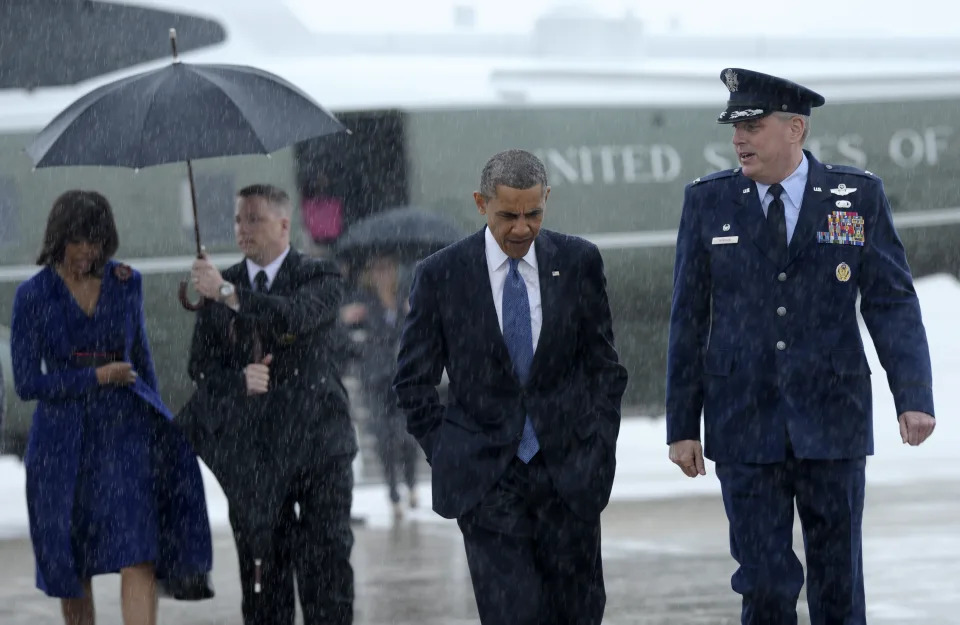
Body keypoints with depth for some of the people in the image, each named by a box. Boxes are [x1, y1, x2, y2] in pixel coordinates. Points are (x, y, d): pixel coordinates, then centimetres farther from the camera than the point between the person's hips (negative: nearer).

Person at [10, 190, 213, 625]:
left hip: (124, 429, 1)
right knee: (72, 570, 10)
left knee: (138, 554, -16)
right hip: (63, 438, -1)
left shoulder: (126, 283, 1)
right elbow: (26, 383, -10)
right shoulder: (32, 296, -8)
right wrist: (97, 377, -15)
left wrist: (157, 423, 16)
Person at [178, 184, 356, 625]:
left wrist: (228, 294, -25)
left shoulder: (320, 276, 1)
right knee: (262, 568, 3)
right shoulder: (218, 285, 12)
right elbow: (201, 365, 9)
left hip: (316, 440, -3)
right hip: (252, 449, 3)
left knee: (326, 564, -6)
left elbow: (294, 316, -20)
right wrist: (238, 380, -12)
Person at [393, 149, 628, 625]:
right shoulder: (440, 275, -3)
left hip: (569, 474, 2)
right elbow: (413, 381, 6)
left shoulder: (578, 262, 2)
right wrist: (446, 456, 1)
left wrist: (600, 446, 4)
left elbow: (604, 365, 11)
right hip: (487, 480, -2)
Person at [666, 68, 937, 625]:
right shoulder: (709, 202, 3)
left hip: (832, 424, 0)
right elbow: (690, 320, 6)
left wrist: (914, 398, -14)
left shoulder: (860, 197, 0)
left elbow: (893, 303, -2)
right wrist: (683, 425, 4)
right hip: (745, 427, 0)